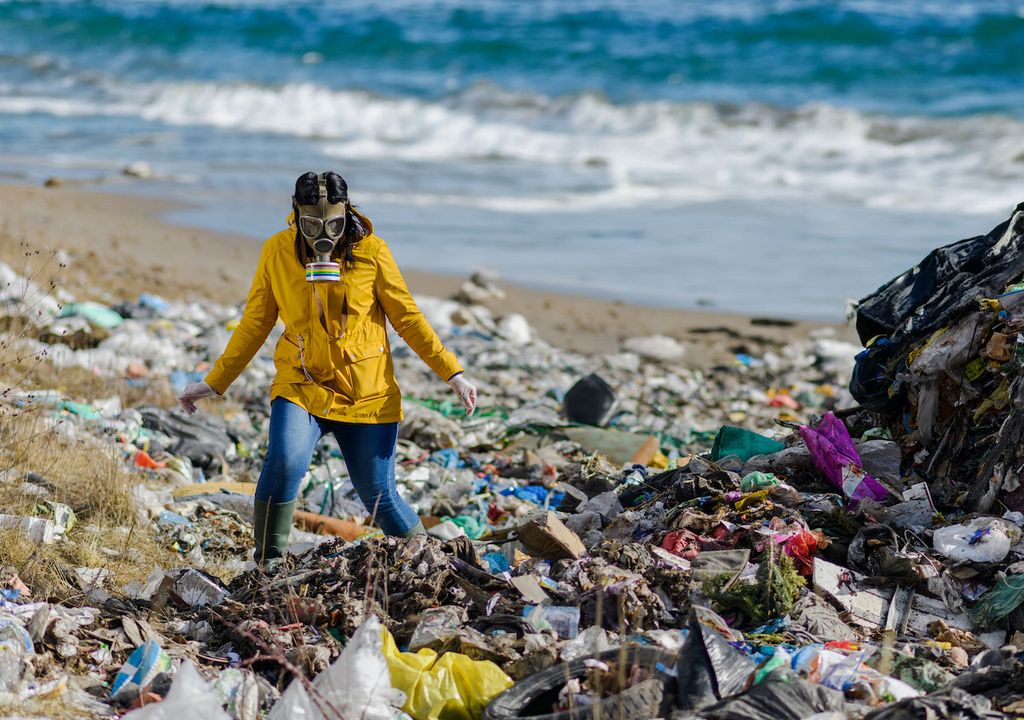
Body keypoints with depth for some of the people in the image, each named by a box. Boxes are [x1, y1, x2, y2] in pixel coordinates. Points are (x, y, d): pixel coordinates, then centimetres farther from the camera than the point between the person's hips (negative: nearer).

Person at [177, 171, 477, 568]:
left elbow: (407, 317, 2)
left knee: (379, 497, 4)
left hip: (367, 394, 0)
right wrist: (214, 382, 8)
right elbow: (255, 323, 8)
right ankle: (268, 567, -13)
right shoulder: (277, 251, -3)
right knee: (284, 462, -28)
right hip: (301, 387, 0)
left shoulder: (371, 251, -6)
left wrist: (452, 373, -2)